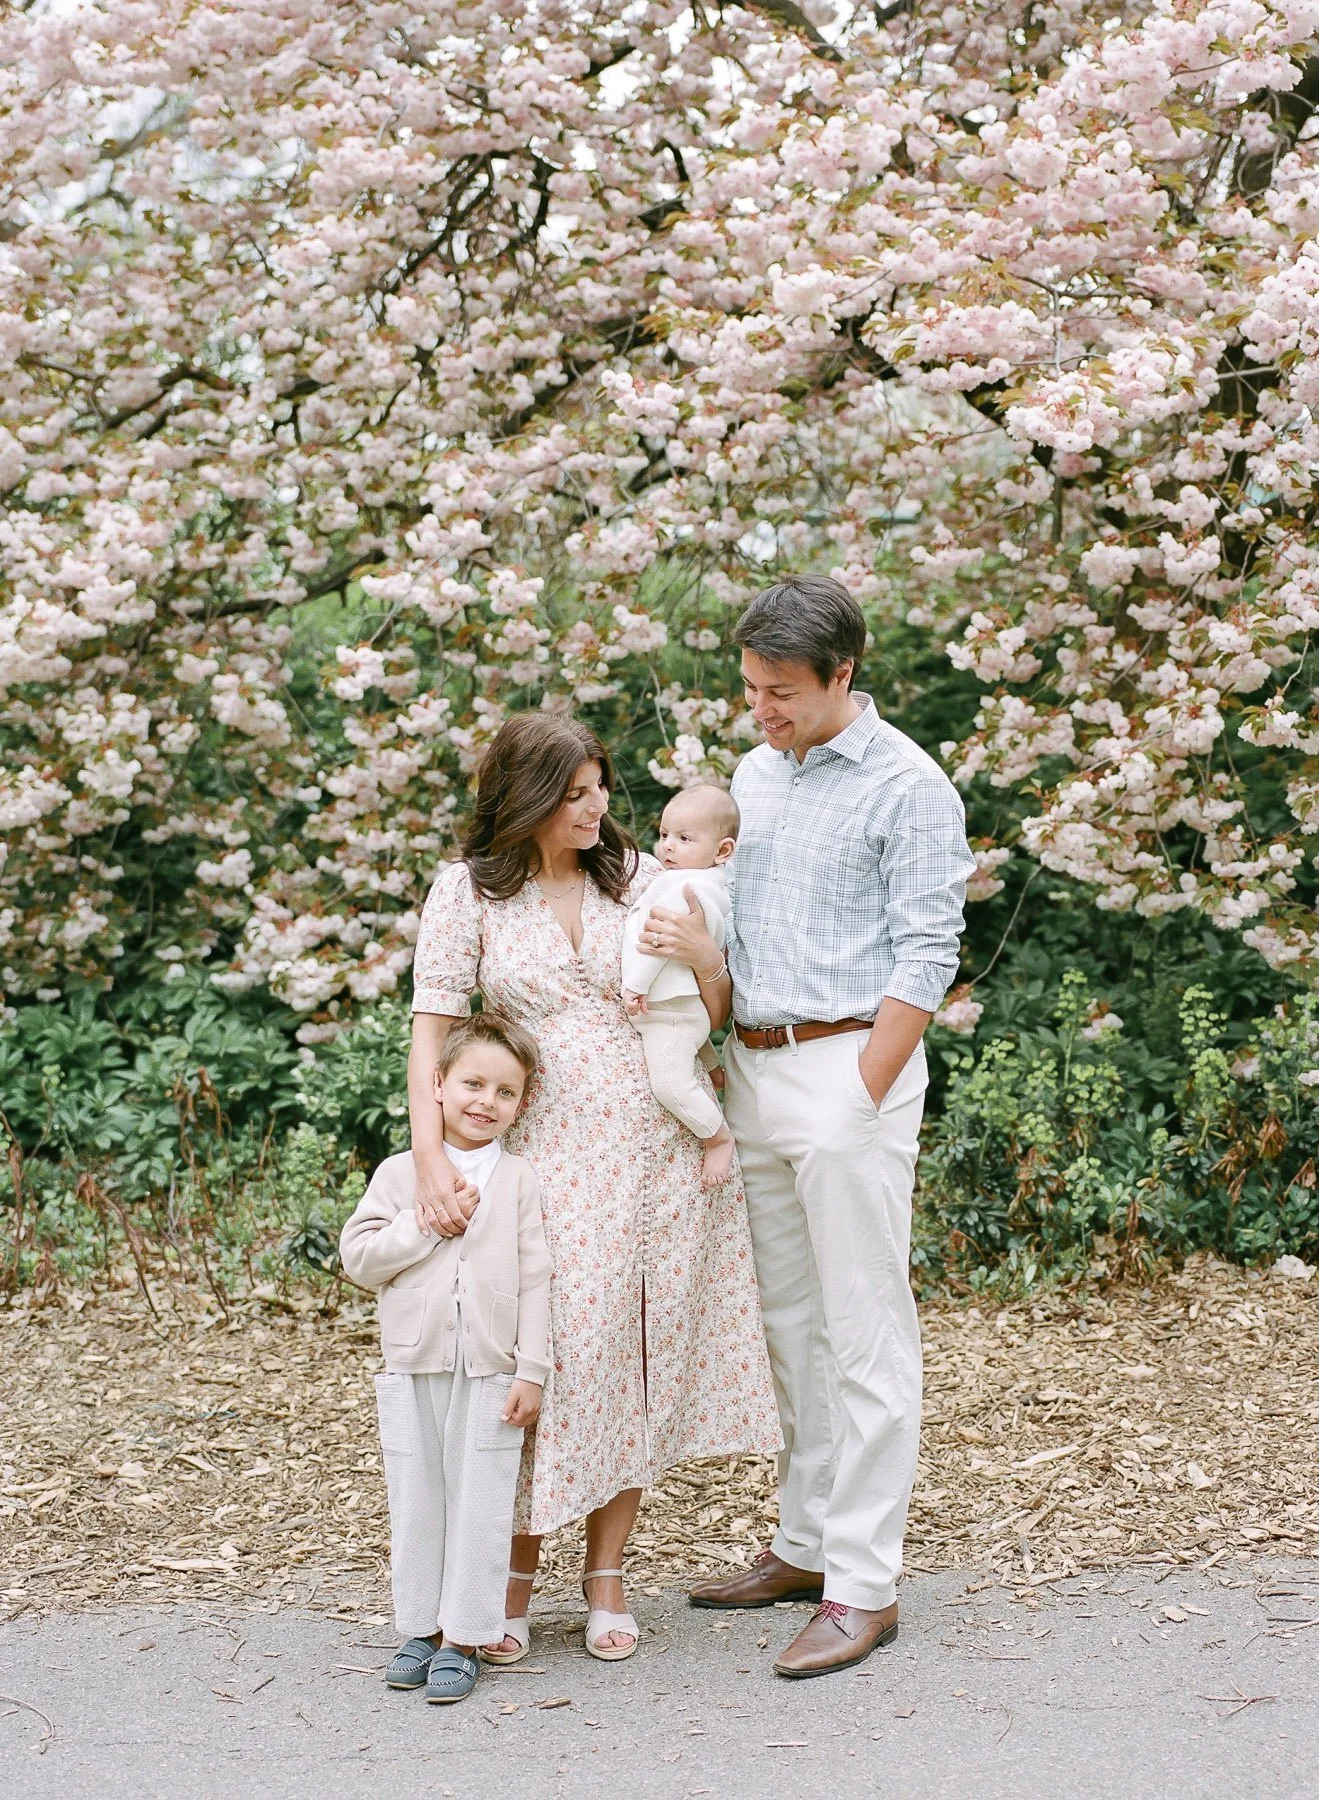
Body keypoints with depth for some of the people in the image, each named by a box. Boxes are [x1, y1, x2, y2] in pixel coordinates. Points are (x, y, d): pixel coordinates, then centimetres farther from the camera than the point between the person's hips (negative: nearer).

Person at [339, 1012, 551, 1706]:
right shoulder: (400, 1173, 3)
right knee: (416, 1504, 9)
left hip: (491, 1374, -1)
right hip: (413, 1369, 1)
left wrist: (531, 1371, -4)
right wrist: (428, 1220, -13)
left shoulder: (517, 1180, 2)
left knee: (480, 1505, 1)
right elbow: (358, 1257, -3)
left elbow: (534, 1281, 1)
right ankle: (420, 1629, 21)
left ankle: (461, 1639, 9)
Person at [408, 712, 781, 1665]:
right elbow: (432, 1025, -6)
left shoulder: (641, 877, 7)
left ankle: (607, 1577, 17)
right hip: (549, 1152, -2)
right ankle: (518, 1573, 14)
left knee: (638, 1359, 5)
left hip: (661, 1148, 2)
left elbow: (715, 1015, 11)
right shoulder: (471, 888, 0)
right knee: (545, 1355, -3)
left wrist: (706, 957, -11)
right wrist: (430, 1154, -17)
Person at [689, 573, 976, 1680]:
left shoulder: (909, 786, -9)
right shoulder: (756, 773, 14)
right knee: (790, 1323, 13)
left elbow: (926, 956, -12)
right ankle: (808, 1544, 23)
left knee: (866, 1333, -4)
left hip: (850, 1065, -7)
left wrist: (859, 1097, -16)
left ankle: (864, 1586, 0)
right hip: (753, 1067, 8)